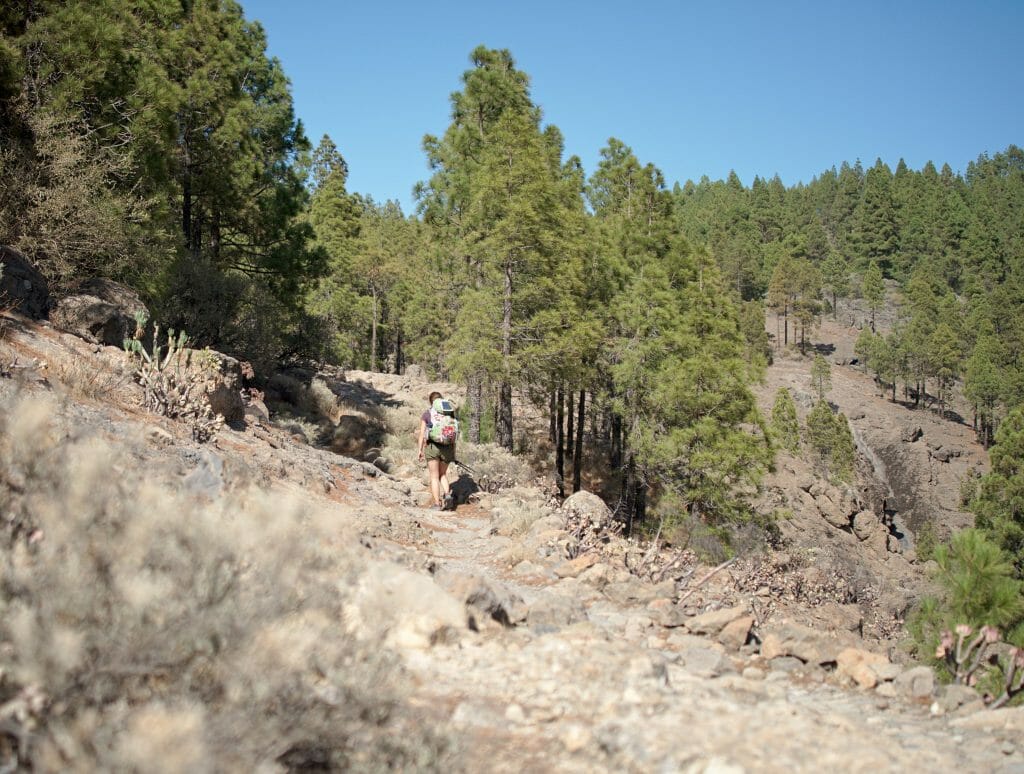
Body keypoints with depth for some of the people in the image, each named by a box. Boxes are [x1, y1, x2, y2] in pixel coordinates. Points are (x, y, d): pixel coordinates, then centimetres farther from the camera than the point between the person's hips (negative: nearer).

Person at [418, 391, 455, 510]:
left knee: (434, 476, 6)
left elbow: (422, 433, -4)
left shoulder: (426, 414, -1)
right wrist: (453, 451, 11)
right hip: (447, 447, 3)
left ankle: (437, 504, 3)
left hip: (432, 447, -3)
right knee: (443, 474, 20)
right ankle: (447, 495, -2)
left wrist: (420, 450, 2)